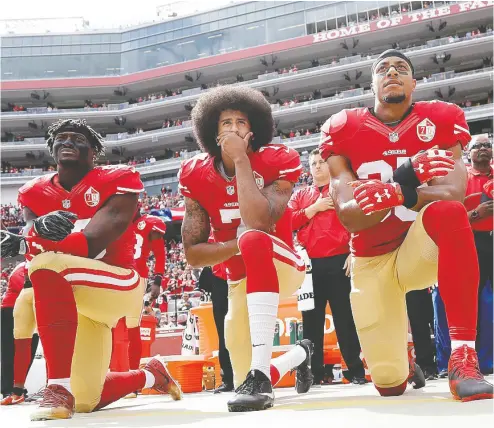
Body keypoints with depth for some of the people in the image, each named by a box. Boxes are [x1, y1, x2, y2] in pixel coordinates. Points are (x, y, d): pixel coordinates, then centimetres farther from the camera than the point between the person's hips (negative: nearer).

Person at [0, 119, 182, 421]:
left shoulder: (116, 180, -7)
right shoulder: (36, 192, 8)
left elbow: (93, 242, -21)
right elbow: (37, 238, -10)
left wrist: (25, 246, -29)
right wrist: (41, 226, -35)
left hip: (120, 285, -6)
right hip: (74, 302, 7)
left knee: (48, 265, -34)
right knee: (87, 401, 9)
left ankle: (59, 389, -36)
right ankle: (151, 375, 41)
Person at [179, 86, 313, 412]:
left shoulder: (277, 162, -16)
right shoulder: (197, 175, -7)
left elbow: (259, 223, -35)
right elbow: (193, 254, -9)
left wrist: (241, 159, -28)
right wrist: (239, 245, -25)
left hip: (283, 266, -4)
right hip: (241, 281, 5)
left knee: (253, 238, -40)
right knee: (244, 382, 7)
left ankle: (261, 375, -42)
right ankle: (300, 355, 44)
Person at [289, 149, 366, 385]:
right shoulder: (300, 195, 18)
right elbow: (288, 222, 3)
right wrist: (314, 208, -6)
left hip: (339, 261, -3)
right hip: (309, 264, 3)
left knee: (344, 317, 0)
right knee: (311, 319, 5)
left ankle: (356, 370, 6)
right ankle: (313, 372, 11)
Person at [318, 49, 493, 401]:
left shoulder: (440, 121, -7)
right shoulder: (343, 131, -7)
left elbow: (452, 195, -23)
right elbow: (349, 218, -18)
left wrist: (398, 195, -42)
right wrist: (403, 180, -35)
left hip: (421, 247, -1)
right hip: (372, 260, 1)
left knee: (449, 213, -37)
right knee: (390, 384, -2)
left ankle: (463, 358, -35)